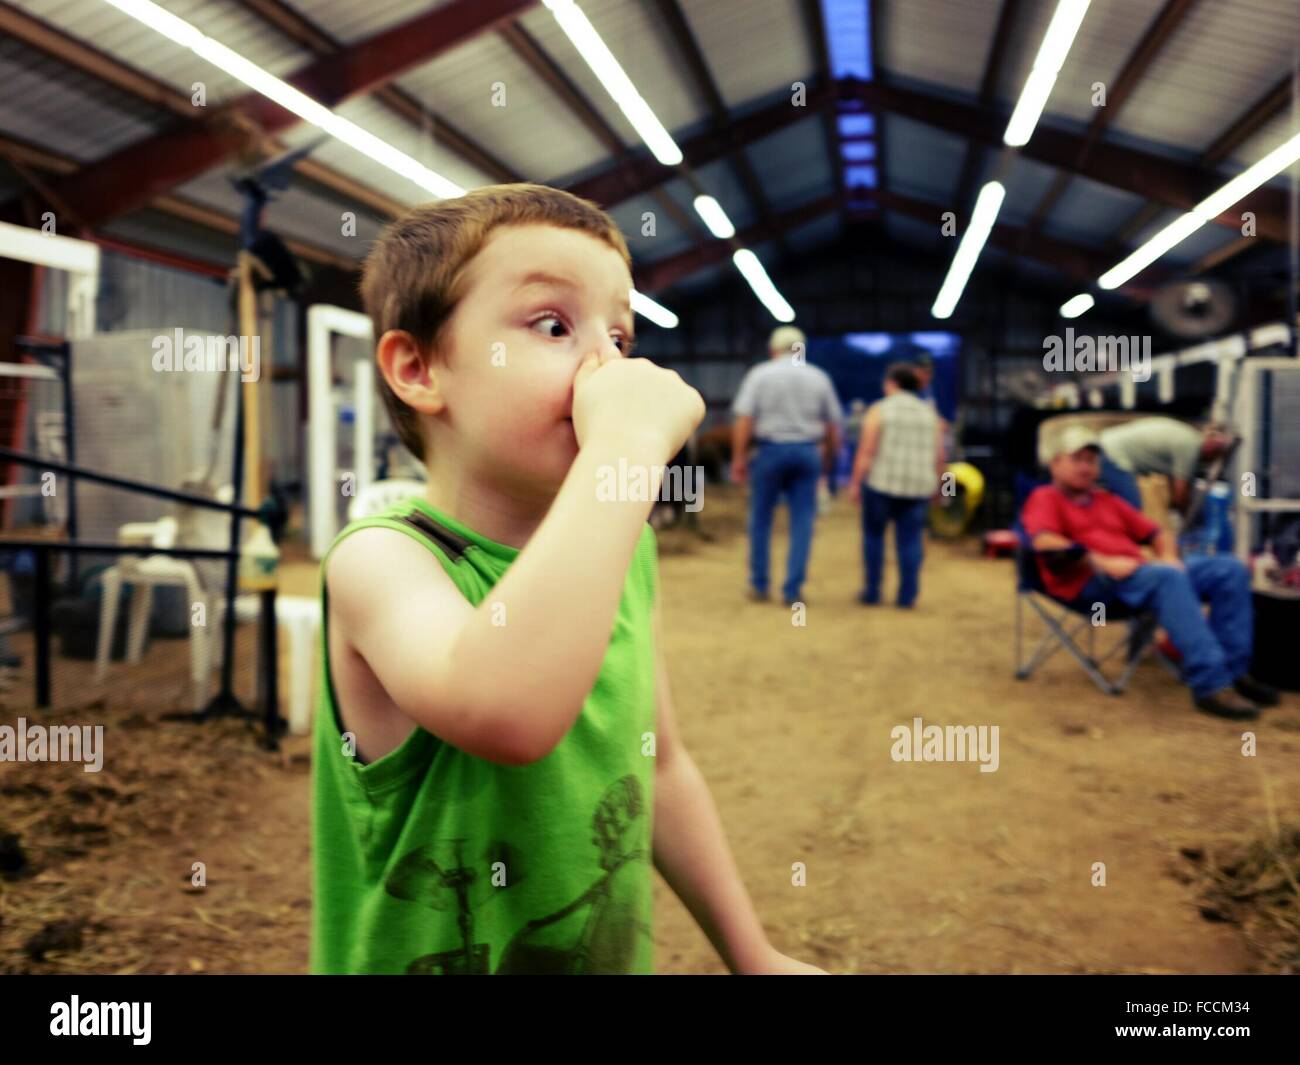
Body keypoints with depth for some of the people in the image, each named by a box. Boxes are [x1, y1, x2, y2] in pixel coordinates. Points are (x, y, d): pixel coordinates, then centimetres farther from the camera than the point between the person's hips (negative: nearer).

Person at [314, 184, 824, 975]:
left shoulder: (626, 551, -5)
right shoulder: (383, 559, -23)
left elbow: (663, 770, 7)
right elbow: (505, 714, -45)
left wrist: (754, 955, 12)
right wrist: (627, 440, -40)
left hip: (618, 952, 6)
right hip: (435, 954, -5)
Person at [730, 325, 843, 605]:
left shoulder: (760, 374, 0)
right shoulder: (819, 377, 7)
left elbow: (744, 419, -9)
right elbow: (833, 424, 9)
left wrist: (738, 458, -6)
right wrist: (830, 454, 21)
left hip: (771, 450, -1)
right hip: (807, 452, 2)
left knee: (761, 518, 12)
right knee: (802, 521, 5)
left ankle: (759, 584, 18)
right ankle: (792, 590, 3)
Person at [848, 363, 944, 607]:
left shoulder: (879, 410, -3)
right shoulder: (930, 413, 10)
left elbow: (866, 452, -10)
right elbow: (939, 457, 7)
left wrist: (854, 483, -4)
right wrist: (933, 485, 18)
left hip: (883, 482, -3)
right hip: (918, 486, 3)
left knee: (873, 535, 11)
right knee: (910, 540, 6)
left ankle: (872, 592, 12)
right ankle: (907, 595, 4)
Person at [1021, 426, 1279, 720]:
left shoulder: (1108, 500, 32)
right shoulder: (1045, 497, 10)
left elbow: (1158, 535, 27)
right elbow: (1045, 543, -11)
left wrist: (1169, 556, 3)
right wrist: (1102, 562, -19)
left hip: (1137, 571, 8)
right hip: (1088, 582, -8)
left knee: (1229, 569, -7)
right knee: (1169, 578, -35)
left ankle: (1232, 671, -11)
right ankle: (1210, 685, -38)